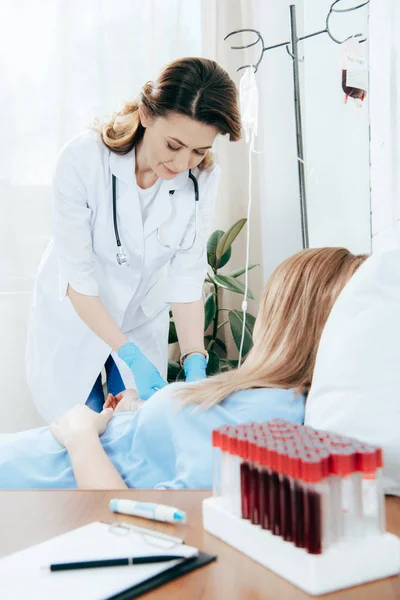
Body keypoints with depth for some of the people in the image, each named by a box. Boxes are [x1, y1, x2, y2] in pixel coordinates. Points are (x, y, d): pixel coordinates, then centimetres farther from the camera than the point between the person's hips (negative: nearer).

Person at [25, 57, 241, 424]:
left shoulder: (203, 178, -19)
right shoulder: (82, 159, -28)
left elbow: (187, 276, -16)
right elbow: (76, 275, -24)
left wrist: (195, 362, -26)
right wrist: (131, 356, -28)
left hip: (142, 321, 3)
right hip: (74, 319, -2)